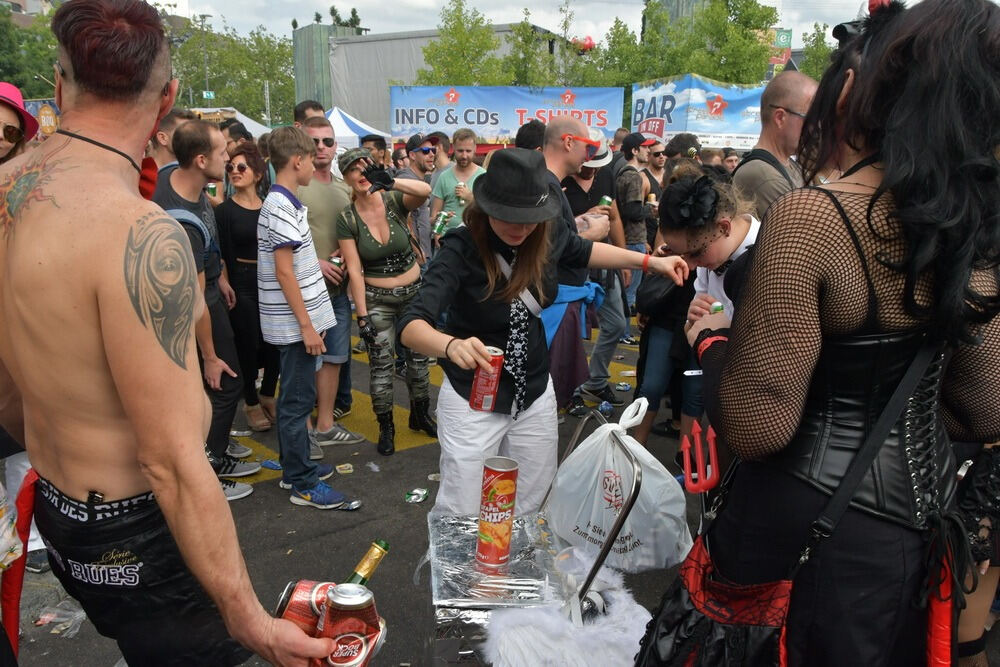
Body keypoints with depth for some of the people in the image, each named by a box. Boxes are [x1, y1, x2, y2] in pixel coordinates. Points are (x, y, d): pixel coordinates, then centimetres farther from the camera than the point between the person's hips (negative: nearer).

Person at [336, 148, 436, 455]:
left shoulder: (395, 201, -8)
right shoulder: (347, 219, -9)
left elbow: (425, 191, -30)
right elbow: (354, 270, -11)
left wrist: (390, 181, -46)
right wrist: (362, 315, -14)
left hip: (413, 291, 2)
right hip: (376, 299, -1)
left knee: (418, 358, 14)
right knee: (381, 364, 3)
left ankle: (420, 415, 36)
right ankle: (386, 427, 21)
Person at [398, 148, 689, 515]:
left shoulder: (546, 234, -10)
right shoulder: (461, 251, -24)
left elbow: (582, 251, 14)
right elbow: (411, 326, -35)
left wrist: (651, 261, 7)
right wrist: (451, 345, -56)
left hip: (535, 395, 5)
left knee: (528, 511, 18)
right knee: (459, 518, 3)